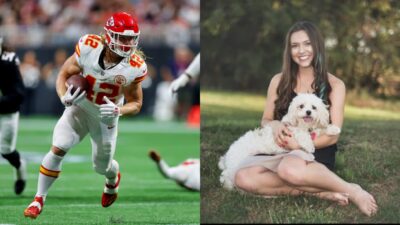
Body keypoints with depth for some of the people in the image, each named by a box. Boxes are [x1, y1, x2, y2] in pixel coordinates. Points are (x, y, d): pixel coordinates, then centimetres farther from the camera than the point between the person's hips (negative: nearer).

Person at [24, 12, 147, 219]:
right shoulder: (89, 48, -26)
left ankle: (113, 179, 52)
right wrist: (64, 97, -32)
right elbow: (63, 74, -13)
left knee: (102, 166, 13)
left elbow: (135, 103, -12)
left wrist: (118, 110, -33)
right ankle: (39, 199, -4)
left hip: (106, 117, 0)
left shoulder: (134, 68, -25)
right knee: (58, 149, -19)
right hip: (79, 108, 0)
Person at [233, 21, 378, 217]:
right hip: (281, 151, 4)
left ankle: (352, 191, -22)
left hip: (317, 153, -4)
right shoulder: (279, 81, 9)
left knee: (289, 169, -43)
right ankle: (320, 191, -25)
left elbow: (333, 136, -3)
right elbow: (265, 120, 14)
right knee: (243, 177, -30)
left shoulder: (334, 85, 1)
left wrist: (300, 143, -19)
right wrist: (274, 125, -12)